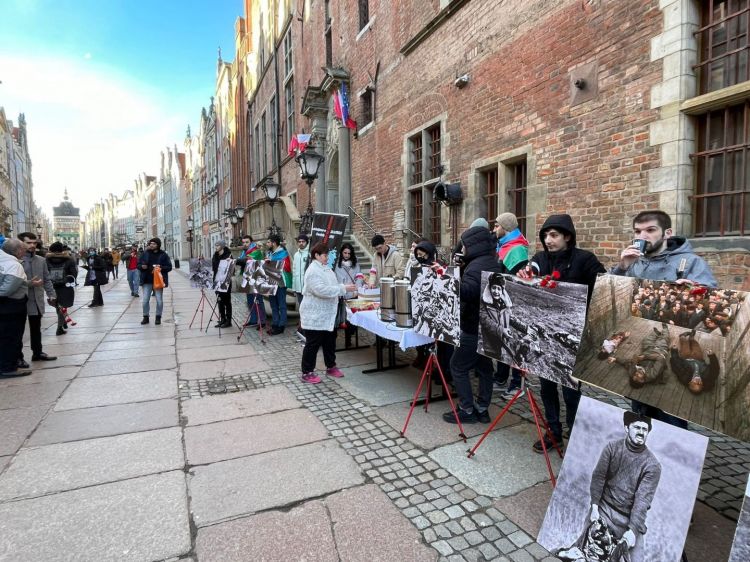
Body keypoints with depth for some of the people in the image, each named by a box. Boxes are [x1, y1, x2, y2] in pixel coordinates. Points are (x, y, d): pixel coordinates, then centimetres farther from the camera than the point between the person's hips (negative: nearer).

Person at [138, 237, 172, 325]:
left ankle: (158, 317, 16)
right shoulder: (145, 254, 5)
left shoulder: (163, 255, 0)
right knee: (145, 300, 3)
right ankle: (146, 317, 17)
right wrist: (142, 266, -10)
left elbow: (169, 267, 0)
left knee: (159, 300, 1)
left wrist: (161, 268, -18)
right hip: (147, 281, 2)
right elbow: (138, 264, 12)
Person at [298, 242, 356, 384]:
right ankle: (306, 373, 12)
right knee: (313, 344, 0)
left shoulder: (325, 268, 11)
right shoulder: (313, 271, -20)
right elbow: (321, 290, -31)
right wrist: (343, 288, -29)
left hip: (327, 315, 9)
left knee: (330, 342, 18)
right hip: (315, 316, -9)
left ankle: (331, 367, 33)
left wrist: (345, 287, 6)